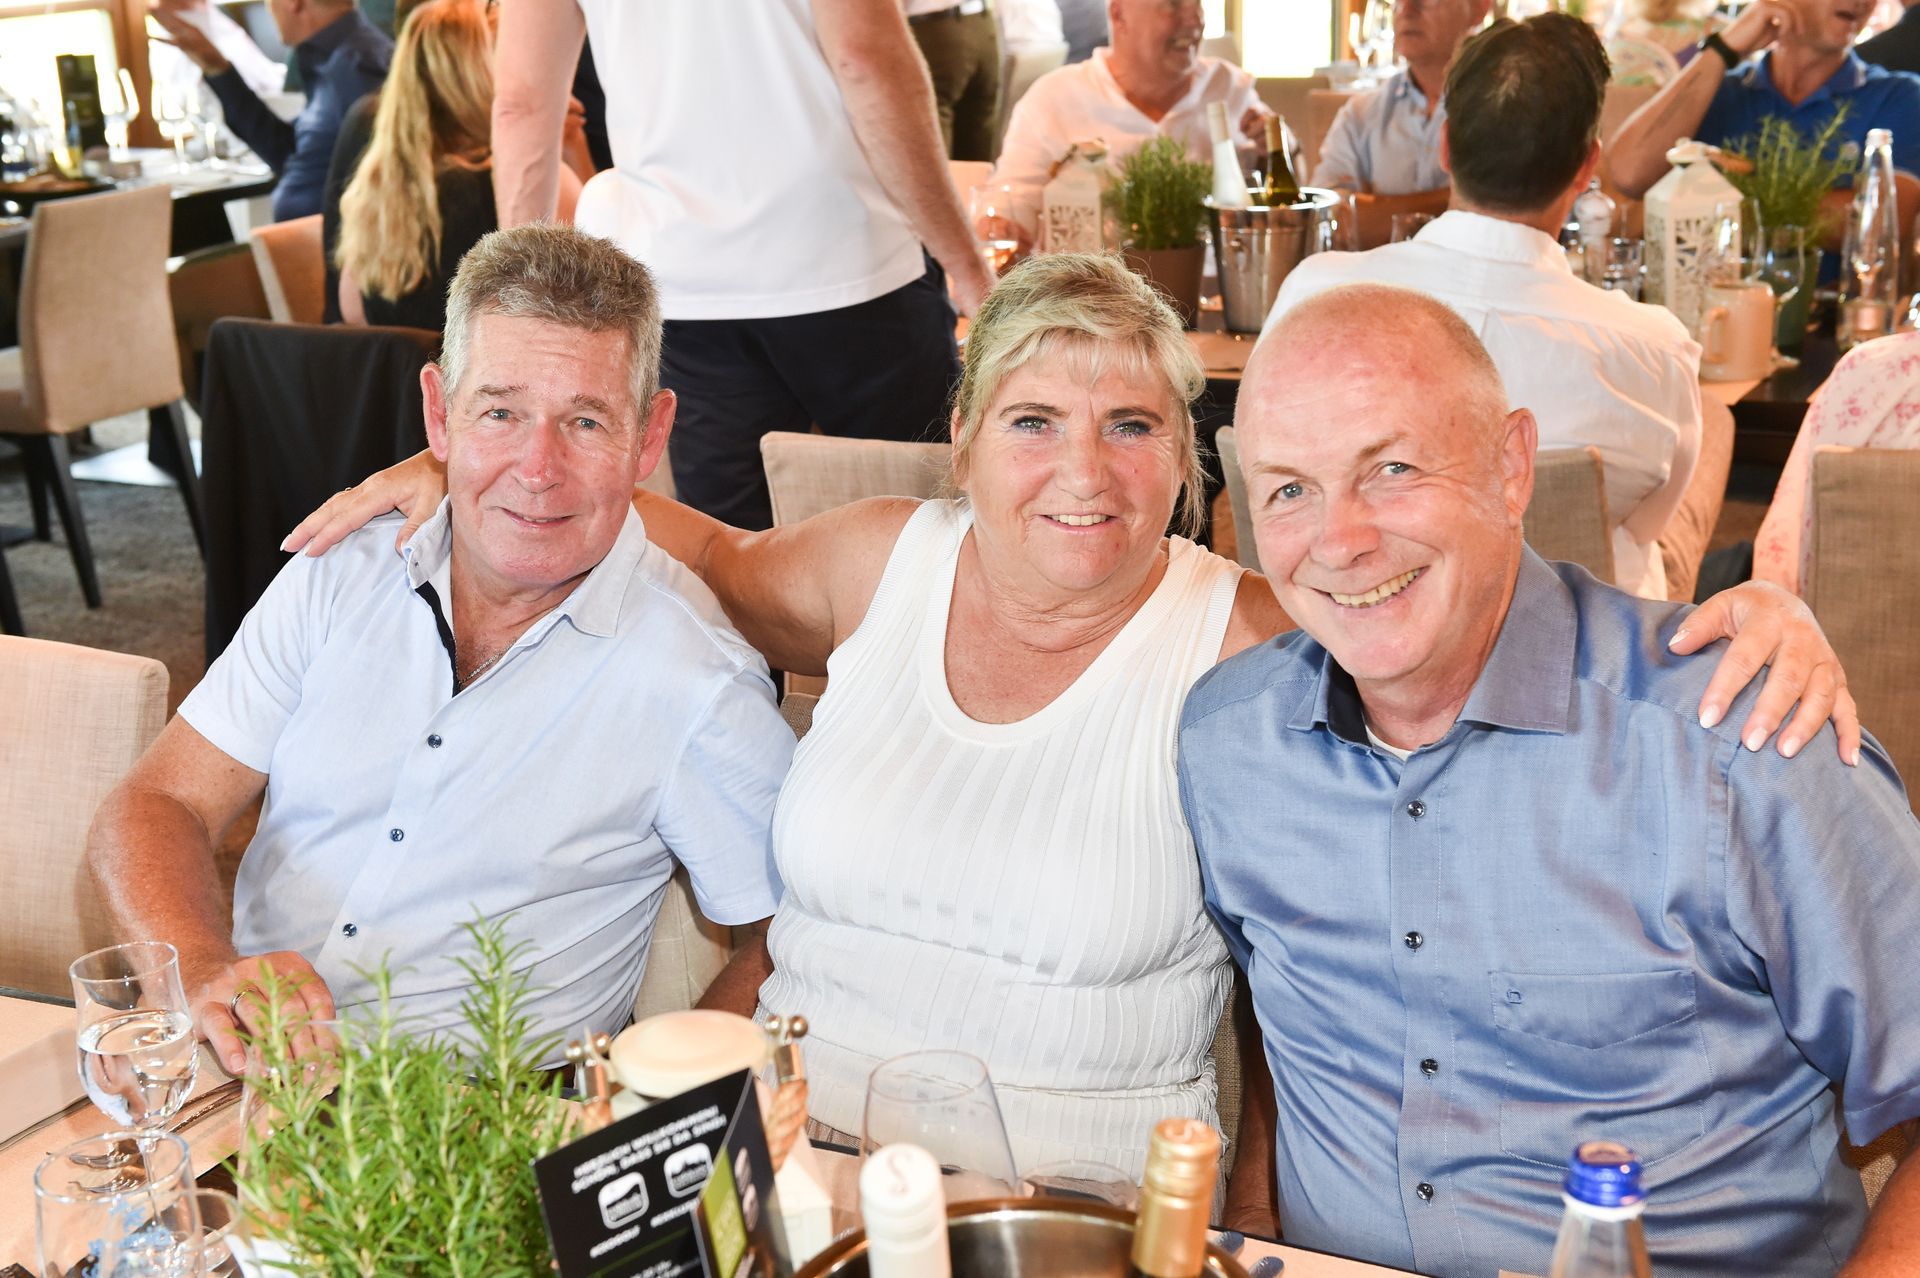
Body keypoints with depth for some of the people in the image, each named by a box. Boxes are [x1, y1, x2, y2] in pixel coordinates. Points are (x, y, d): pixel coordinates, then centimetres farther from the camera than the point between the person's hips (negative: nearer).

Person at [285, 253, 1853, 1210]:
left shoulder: (1248, 646, -6)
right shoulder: (887, 560, 6)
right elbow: (728, 565, 25)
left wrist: (1752, 612, -20)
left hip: (1087, 1201, -3)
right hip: (788, 1146, 3)